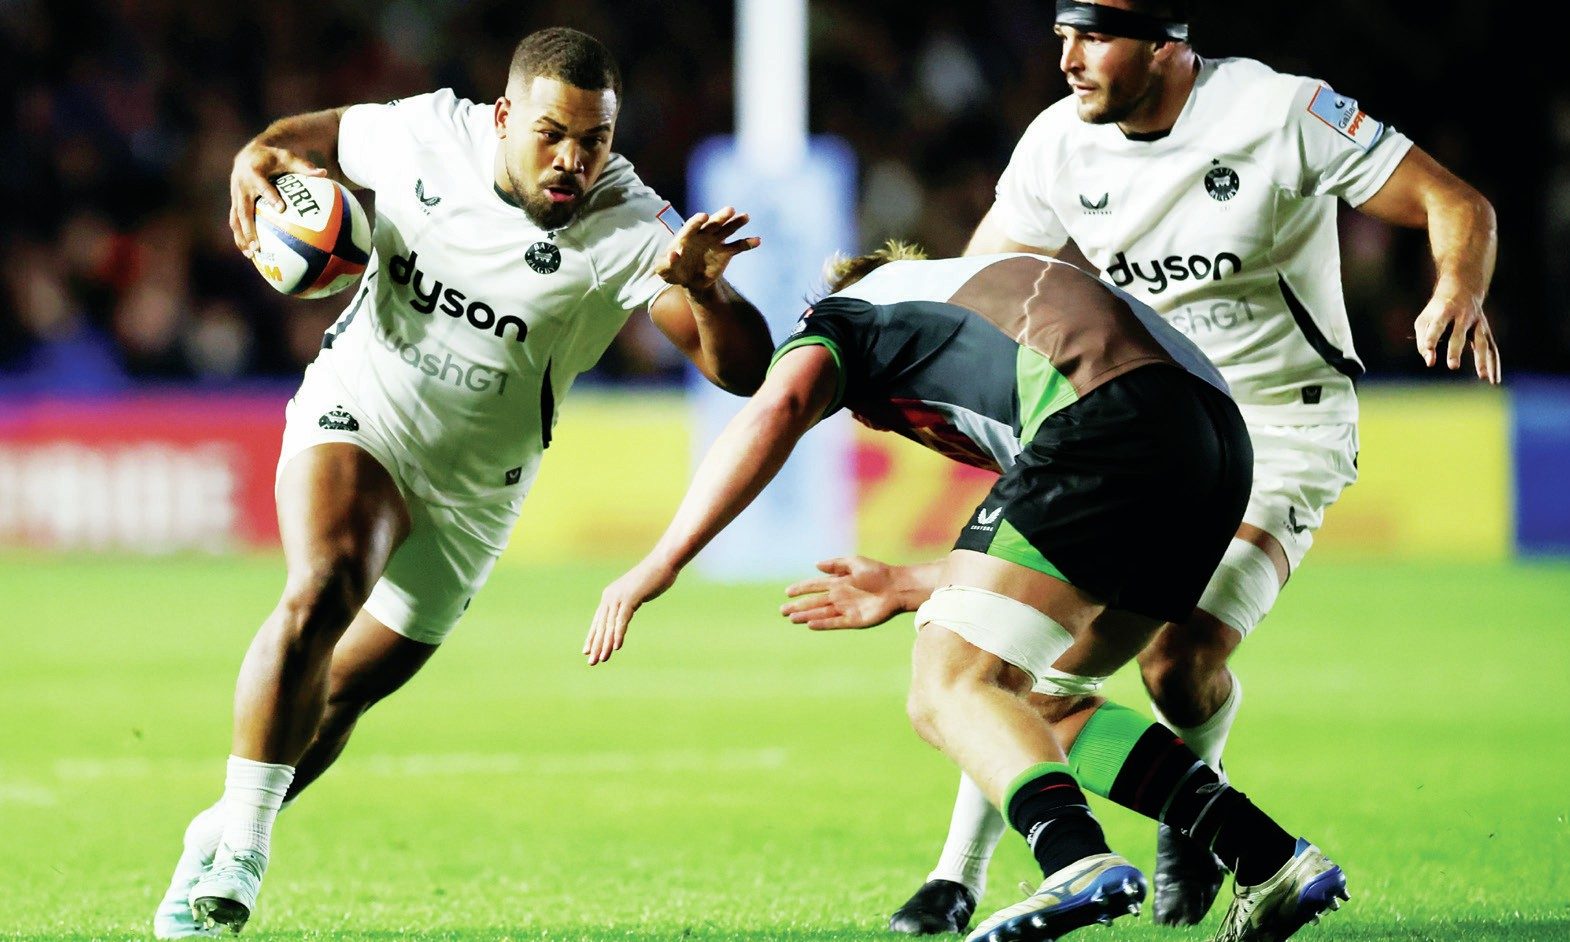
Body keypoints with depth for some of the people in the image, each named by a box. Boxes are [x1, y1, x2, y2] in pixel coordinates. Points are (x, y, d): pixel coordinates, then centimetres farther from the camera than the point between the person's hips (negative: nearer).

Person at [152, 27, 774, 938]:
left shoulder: (627, 230, -25)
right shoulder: (425, 133, -16)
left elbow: (745, 368, -34)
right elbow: (326, 134, 7)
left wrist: (704, 290, -54)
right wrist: (261, 156, -14)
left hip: (469, 491, 1)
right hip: (358, 415, -1)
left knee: (342, 691, 8)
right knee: (325, 587, -29)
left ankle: (226, 836, 35)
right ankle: (237, 849, -23)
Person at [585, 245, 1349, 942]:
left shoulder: (841, 317, 22)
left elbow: (775, 409, -2)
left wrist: (659, 565, -5)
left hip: (1111, 420, -8)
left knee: (948, 690, -8)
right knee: (1037, 703, 19)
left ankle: (1077, 860, -36)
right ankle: (1274, 861, 9)